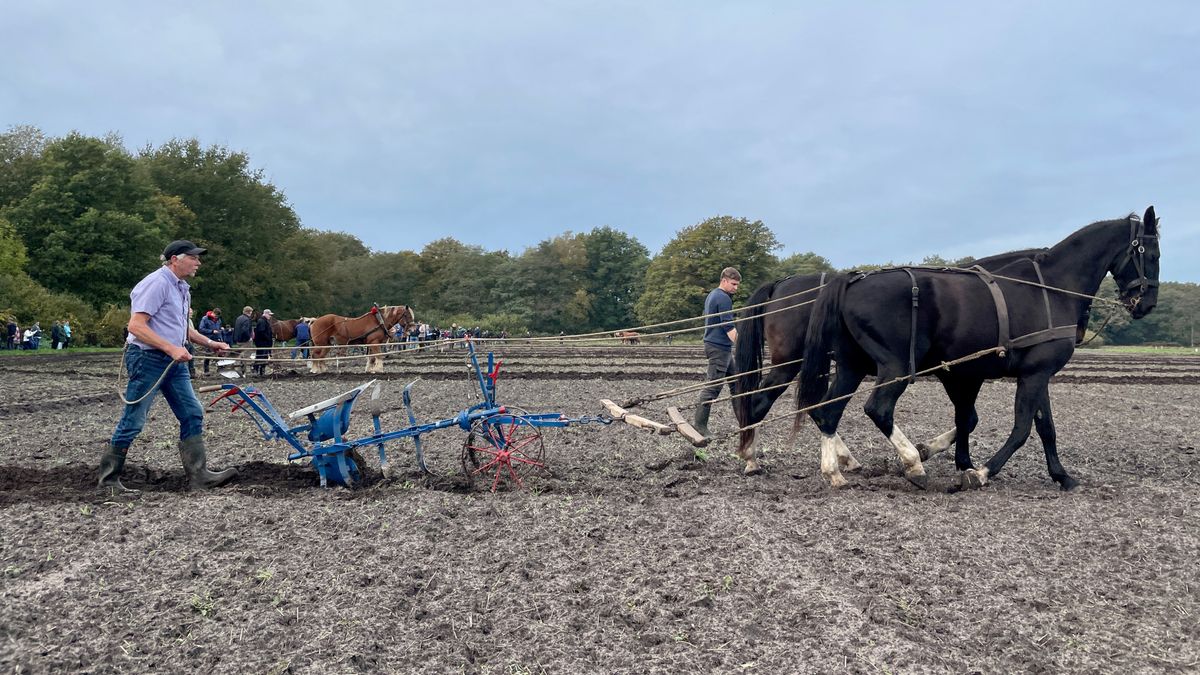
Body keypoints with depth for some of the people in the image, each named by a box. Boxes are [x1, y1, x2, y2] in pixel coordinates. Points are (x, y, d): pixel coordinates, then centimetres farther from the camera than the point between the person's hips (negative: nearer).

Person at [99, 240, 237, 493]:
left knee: (193, 414, 3)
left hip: (173, 361, 9)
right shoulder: (157, 283, -15)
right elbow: (136, 326, -22)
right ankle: (108, 479, 12)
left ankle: (199, 475, 5)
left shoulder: (182, 288, 15)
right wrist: (171, 348, -26)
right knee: (132, 422, -1)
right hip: (147, 358, -9)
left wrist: (210, 343, 16)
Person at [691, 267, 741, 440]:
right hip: (719, 347, -11)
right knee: (713, 385, -8)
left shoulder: (712, 295, 15)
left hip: (712, 344, 11)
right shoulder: (724, 299, -16)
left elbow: (706, 318, 25)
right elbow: (729, 327, -23)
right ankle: (700, 424, -6)